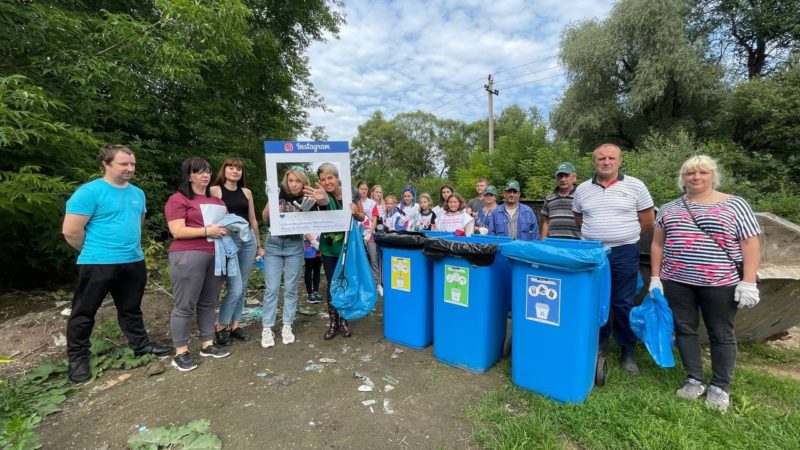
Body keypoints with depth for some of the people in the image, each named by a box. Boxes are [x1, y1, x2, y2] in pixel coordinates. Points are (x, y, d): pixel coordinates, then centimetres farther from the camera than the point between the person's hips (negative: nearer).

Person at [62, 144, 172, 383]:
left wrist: (130, 247, 17)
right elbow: (71, 231, -14)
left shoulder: (137, 193, 8)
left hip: (133, 262, 6)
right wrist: (95, 251, -1)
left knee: (131, 308, 18)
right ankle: (77, 358, 24)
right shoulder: (89, 192, -13)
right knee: (84, 312, 9)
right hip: (98, 264, -6)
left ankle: (141, 345, 31)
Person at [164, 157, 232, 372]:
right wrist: (207, 231, -18)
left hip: (216, 255, 7)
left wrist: (227, 227, 6)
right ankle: (180, 352, 9)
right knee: (185, 306, 0)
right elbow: (177, 231, -10)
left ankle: (208, 344, 21)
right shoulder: (178, 199, -2)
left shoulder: (216, 200, 19)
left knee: (208, 303, 12)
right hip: (189, 256, -6)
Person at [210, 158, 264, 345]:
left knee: (242, 288, 9)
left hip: (248, 240, 5)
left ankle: (234, 326, 22)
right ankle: (220, 327, 12)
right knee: (235, 288, -9)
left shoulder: (246, 192, 13)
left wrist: (259, 245, 18)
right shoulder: (215, 190, 1)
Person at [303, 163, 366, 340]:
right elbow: (324, 202, -40)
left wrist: (355, 212, -22)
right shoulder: (324, 195, -14)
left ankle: (344, 321, 27)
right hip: (329, 249, -1)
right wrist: (321, 200, -65)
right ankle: (333, 323, 22)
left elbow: (361, 217, 1)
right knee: (332, 285, 6)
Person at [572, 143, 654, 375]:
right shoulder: (582, 189, 5)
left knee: (623, 303, 5)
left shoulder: (635, 186, -1)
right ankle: (600, 343, 29)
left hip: (624, 253, -2)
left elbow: (647, 221, 4)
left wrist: (625, 236, 8)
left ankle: (627, 351, 22)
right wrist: (594, 235, 10)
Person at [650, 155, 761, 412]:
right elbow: (657, 244, 9)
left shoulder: (734, 205, 0)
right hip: (676, 282, 3)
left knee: (721, 335, 8)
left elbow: (750, 244, -4)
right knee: (685, 330, 9)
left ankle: (720, 387, 23)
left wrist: (748, 282, -11)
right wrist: (655, 277, 4)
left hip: (720, 283, -2)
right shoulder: (669, 208, 8)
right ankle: (695, 380, 24)